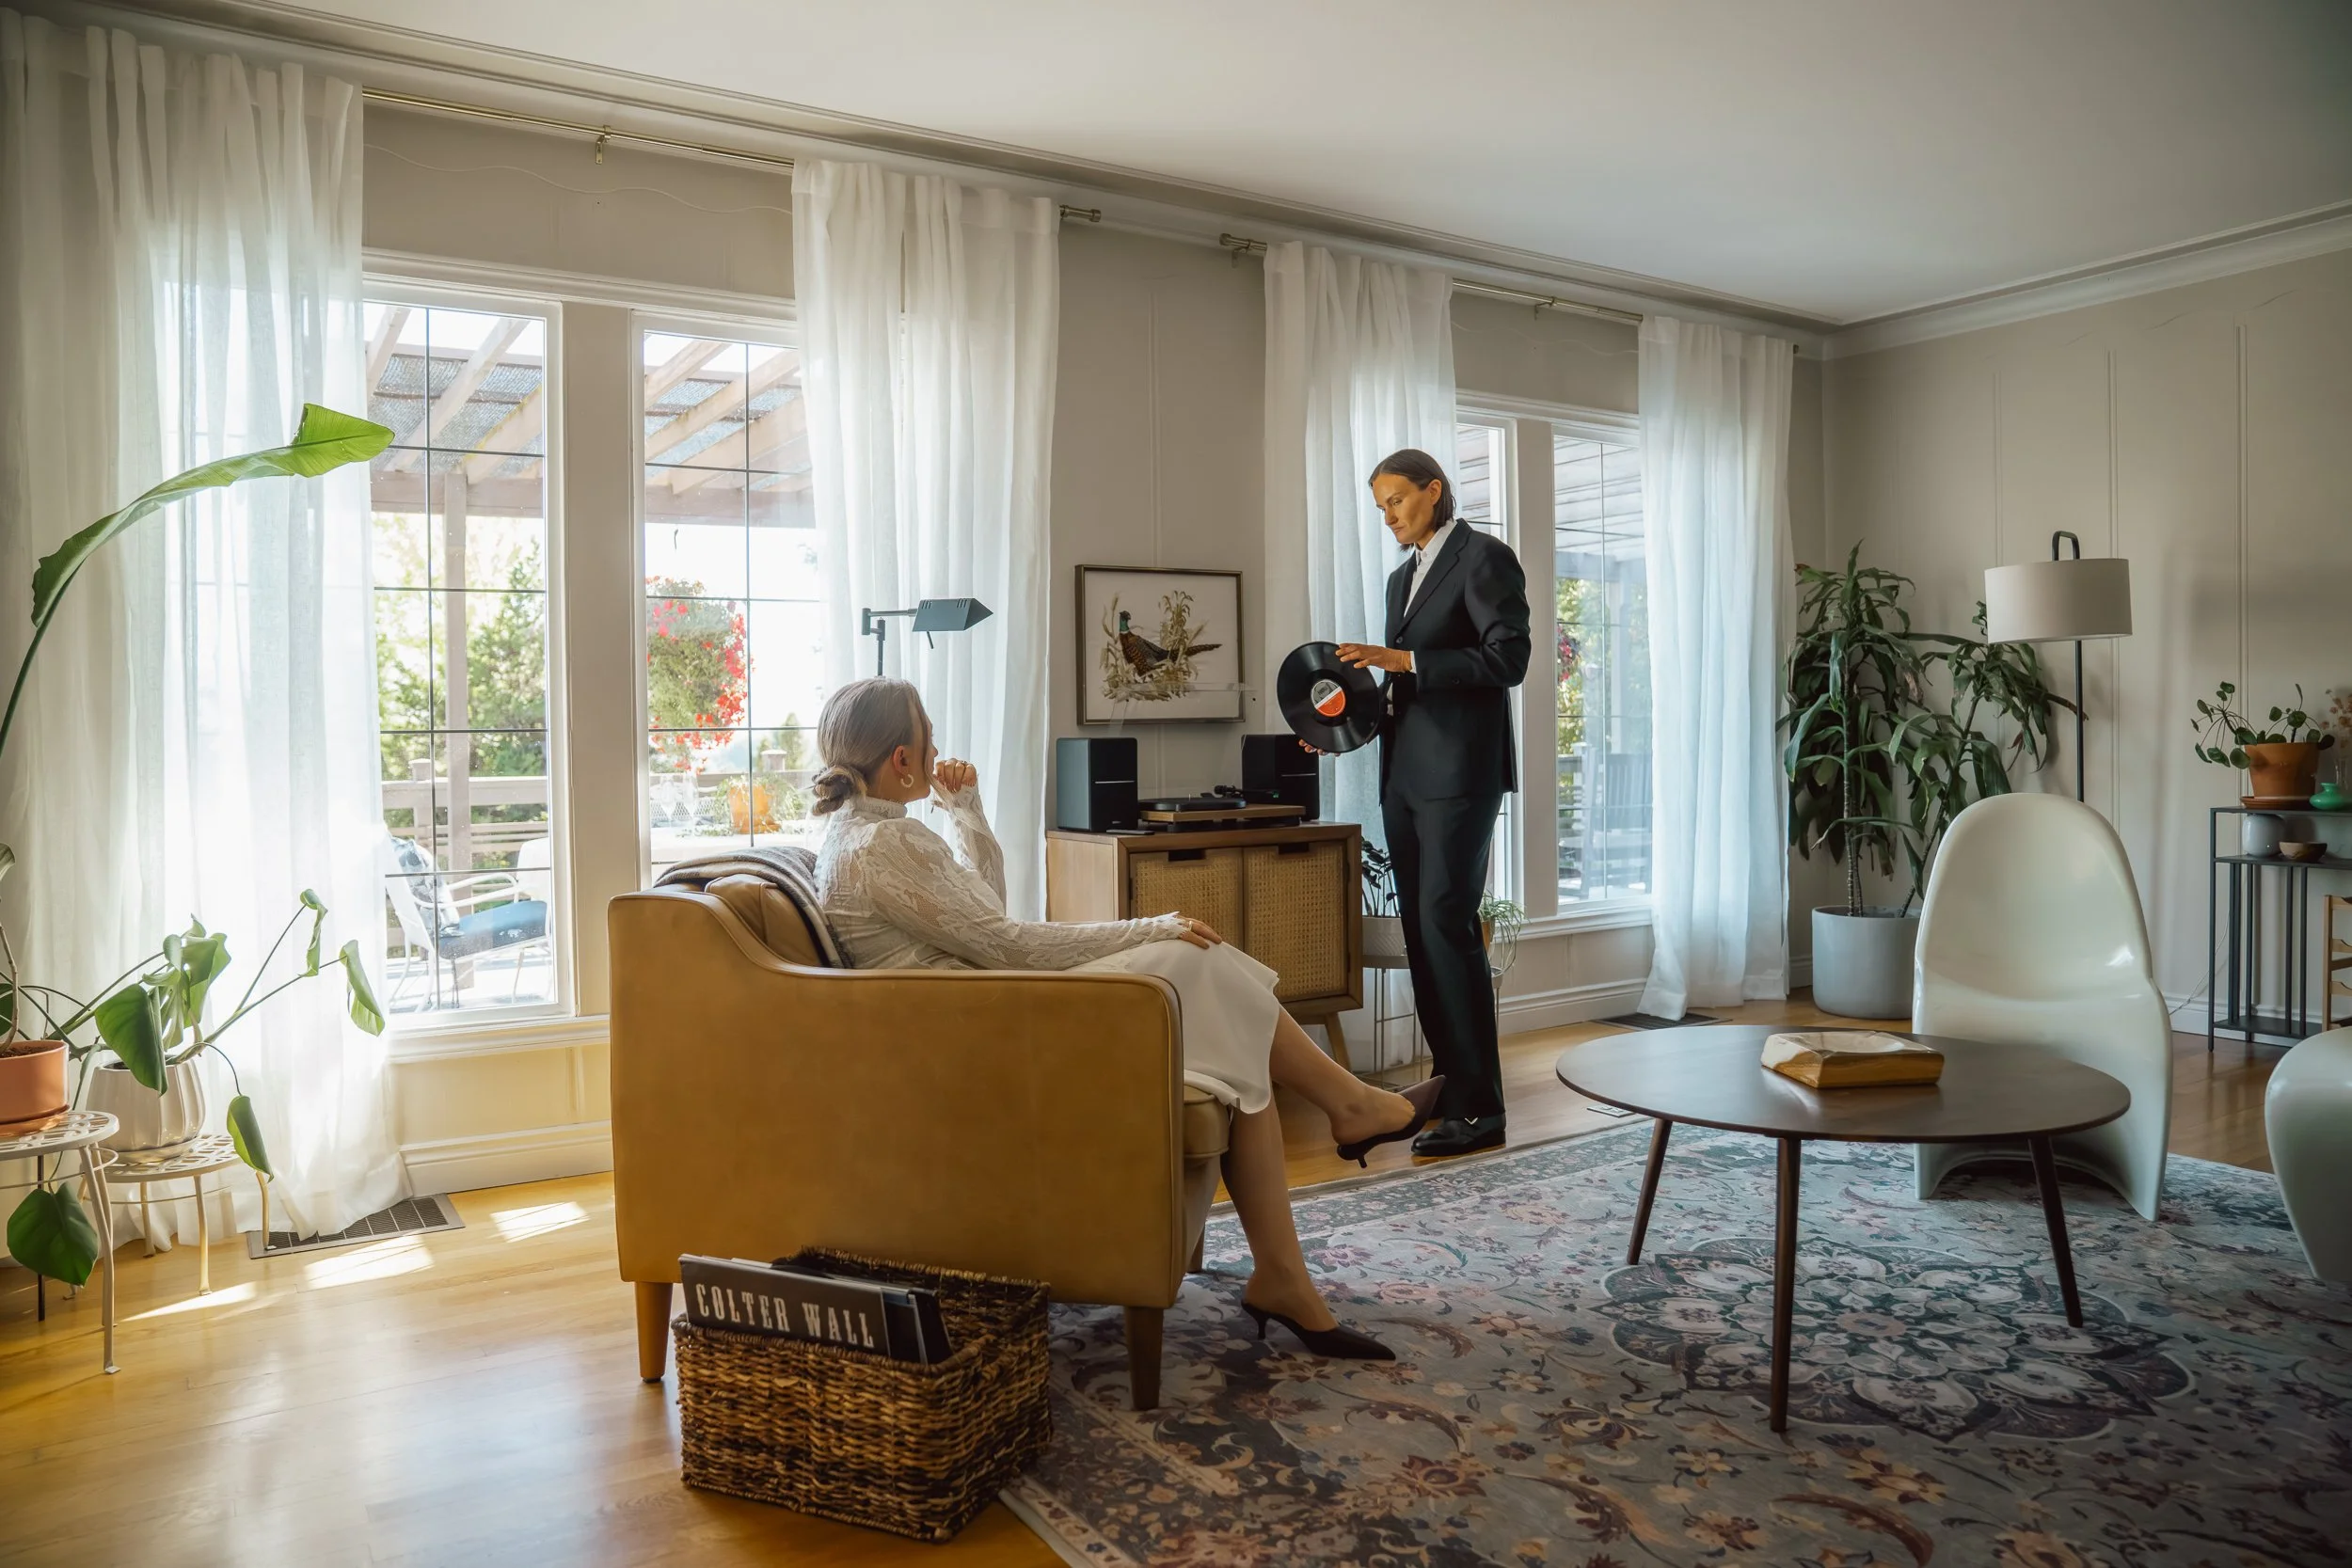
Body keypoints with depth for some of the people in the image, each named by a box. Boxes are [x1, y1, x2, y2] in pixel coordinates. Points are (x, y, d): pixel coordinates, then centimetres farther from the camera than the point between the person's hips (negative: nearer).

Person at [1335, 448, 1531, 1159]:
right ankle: (1451, 1081, 14)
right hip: (1403, 774, 8)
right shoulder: (1403, 577, 21)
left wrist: (1403, 660, -19)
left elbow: (1509, 658, -14)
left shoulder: (1485, 558, -4)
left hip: (1459, 771, -8)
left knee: (1448, 924, -12)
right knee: (1421, 931, 7)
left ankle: (1479, 1106, -7)